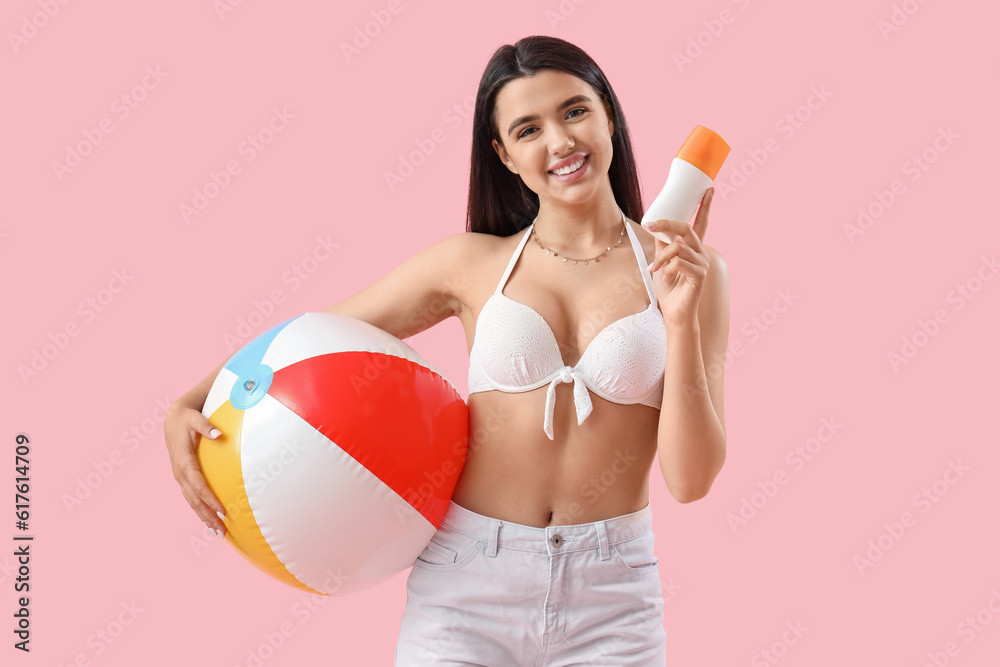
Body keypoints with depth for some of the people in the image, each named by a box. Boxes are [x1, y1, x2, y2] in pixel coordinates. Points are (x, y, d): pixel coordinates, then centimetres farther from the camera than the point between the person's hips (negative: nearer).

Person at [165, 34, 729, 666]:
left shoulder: (688, 270, -1)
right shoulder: (473, 263, 0)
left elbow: (691, 479, -5)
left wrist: (681, 321, -15)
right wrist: (188, 408, -7)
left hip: (610, 601, 0)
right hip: (467, 589, 0)